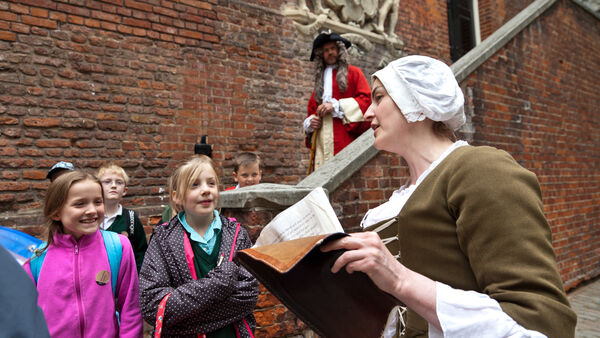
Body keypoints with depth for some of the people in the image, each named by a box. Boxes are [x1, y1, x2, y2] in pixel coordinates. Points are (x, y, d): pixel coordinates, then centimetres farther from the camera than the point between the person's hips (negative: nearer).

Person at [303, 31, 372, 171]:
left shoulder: (353, 72, 11)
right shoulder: (320, 81, 25)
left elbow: (366, 99, -2)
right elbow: (312, 111, 26)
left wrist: (336, 106, -9)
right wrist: (310, 122, 3)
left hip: (348, 138, -4)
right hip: (323, 142, 4)